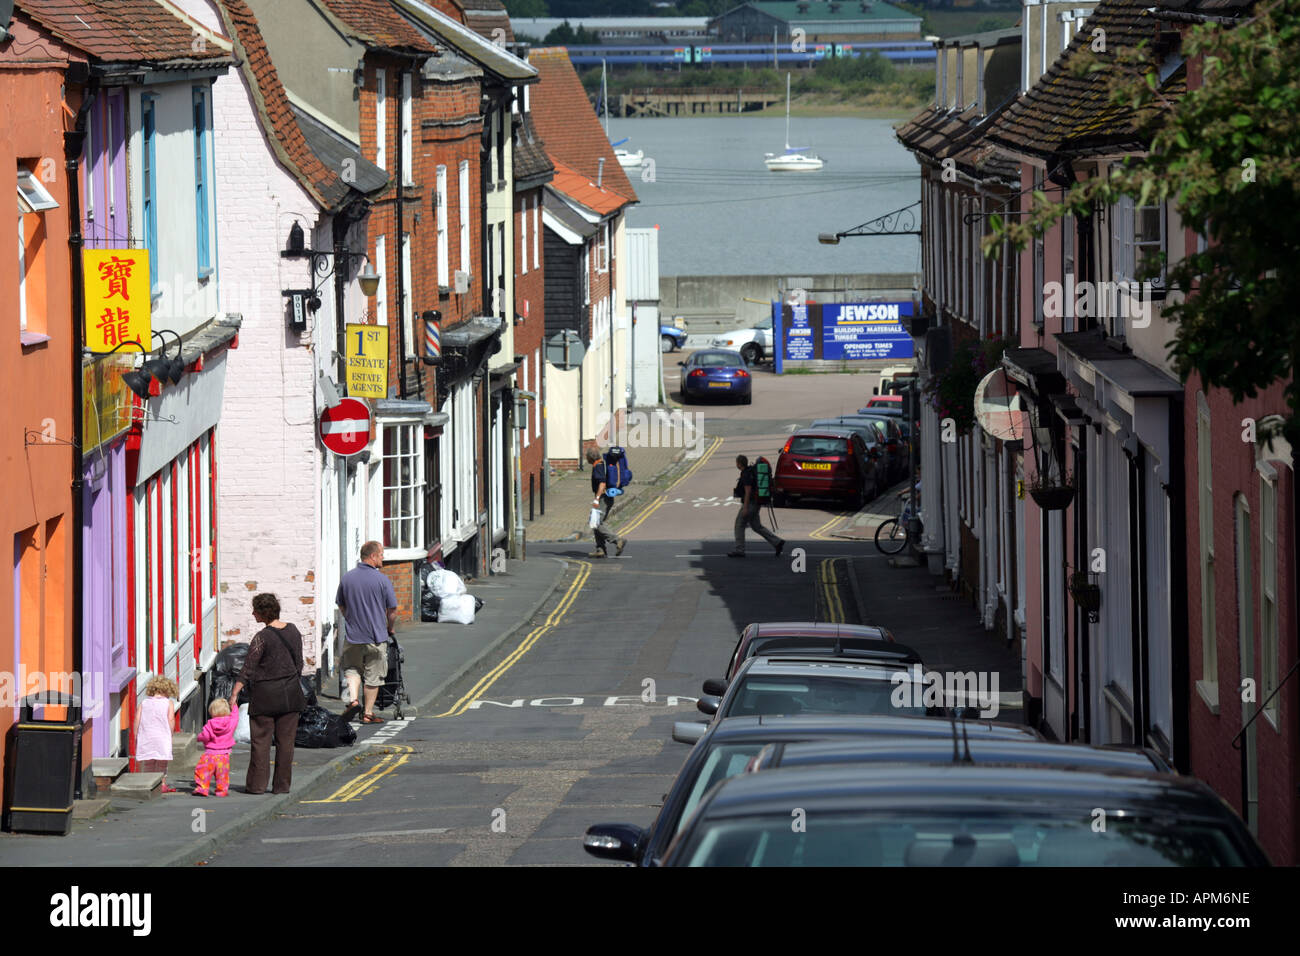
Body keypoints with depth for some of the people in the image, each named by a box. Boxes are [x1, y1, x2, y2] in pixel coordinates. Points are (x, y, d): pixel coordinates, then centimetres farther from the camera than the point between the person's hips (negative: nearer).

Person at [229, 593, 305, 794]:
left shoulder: (262, 637, -15)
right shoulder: (293, 631, 3)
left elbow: (248, 670, -15)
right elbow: (299, 664, 10)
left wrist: (234, 694, -12)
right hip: (290, 693, 5)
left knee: (261, 740, 2)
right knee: (286, 740, 7)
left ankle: (257, 784, 3)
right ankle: (282, 784, 9)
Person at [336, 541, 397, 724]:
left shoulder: (347, 578, 0)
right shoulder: (382, 580, -11)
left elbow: (340, 605, 11)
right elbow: (392, 610, -6)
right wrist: (389, 628, 13)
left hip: (353, 635, 3)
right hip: (377, 637, -3)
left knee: (352, 668, 21)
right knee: (373, 676, 8)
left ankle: (354, 699, 0)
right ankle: (368, 713, 12)